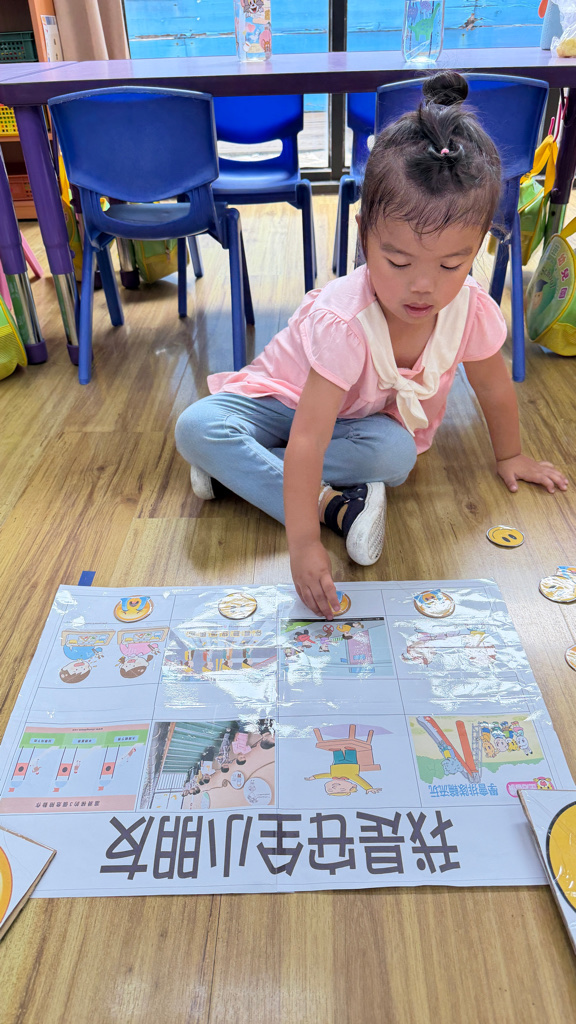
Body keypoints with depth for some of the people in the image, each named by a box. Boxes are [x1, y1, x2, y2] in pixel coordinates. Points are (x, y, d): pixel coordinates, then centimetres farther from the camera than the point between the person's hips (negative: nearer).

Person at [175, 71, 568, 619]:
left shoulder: (471, 309, -21)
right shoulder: (343, 321, -37)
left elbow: (494, 387, -1)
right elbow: (309, 436, -41)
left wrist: (509, 456, 13)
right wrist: (303, 542, -45)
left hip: (364, 417, 4)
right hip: (288, 398, -3)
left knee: (396, 455, -33)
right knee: (195, 427, -28)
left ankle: (240, 468, -23)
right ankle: (332, 504, -34)